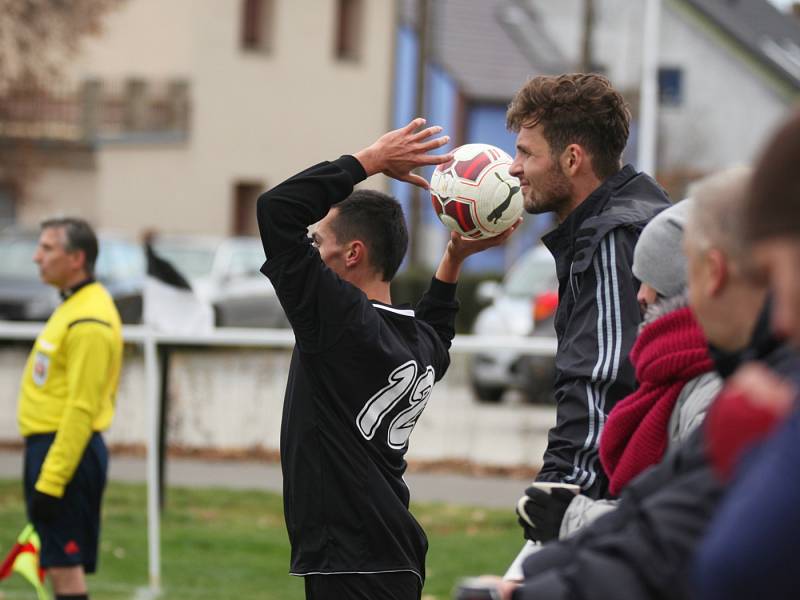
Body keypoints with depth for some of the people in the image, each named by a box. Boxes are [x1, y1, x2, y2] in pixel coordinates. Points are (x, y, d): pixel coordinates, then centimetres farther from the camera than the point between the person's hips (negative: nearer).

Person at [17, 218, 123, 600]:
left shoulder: (89, 321, -17)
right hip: (48, 445, 10)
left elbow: (82, 409, -21)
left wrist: (50, 480, -23)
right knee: (60, 567, 11)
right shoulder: (72, 307, 15)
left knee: (64, 566, -10)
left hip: (67, 451, -10)